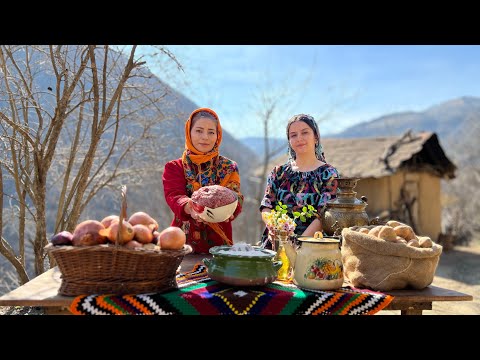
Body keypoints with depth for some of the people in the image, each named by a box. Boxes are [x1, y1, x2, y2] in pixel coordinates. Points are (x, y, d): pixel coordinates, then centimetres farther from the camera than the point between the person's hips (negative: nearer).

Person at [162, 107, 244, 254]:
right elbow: (174, 196, -7)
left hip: (218, 244, 0)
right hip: (182, 244, 0)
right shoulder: (174, 167, 11)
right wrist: (190, 208, -29)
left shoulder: (229, 168, 12)